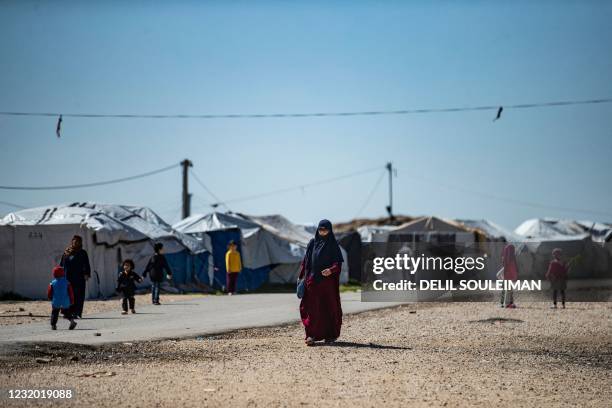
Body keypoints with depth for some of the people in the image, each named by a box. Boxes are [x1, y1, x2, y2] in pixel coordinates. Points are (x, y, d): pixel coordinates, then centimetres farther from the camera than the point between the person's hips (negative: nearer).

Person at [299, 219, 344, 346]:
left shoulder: (333, 245, 2)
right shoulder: (312, 243, 9)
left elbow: (339, 262, -3)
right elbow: (305, 261, 11)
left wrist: (331, 270, -21)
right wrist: (302, 277, 5)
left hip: (328, 281, -2)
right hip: (312, 280, 2)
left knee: (329, 306, 3)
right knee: (312, 307, -5)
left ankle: (330, 335, 14)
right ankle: (311, 335, -9)